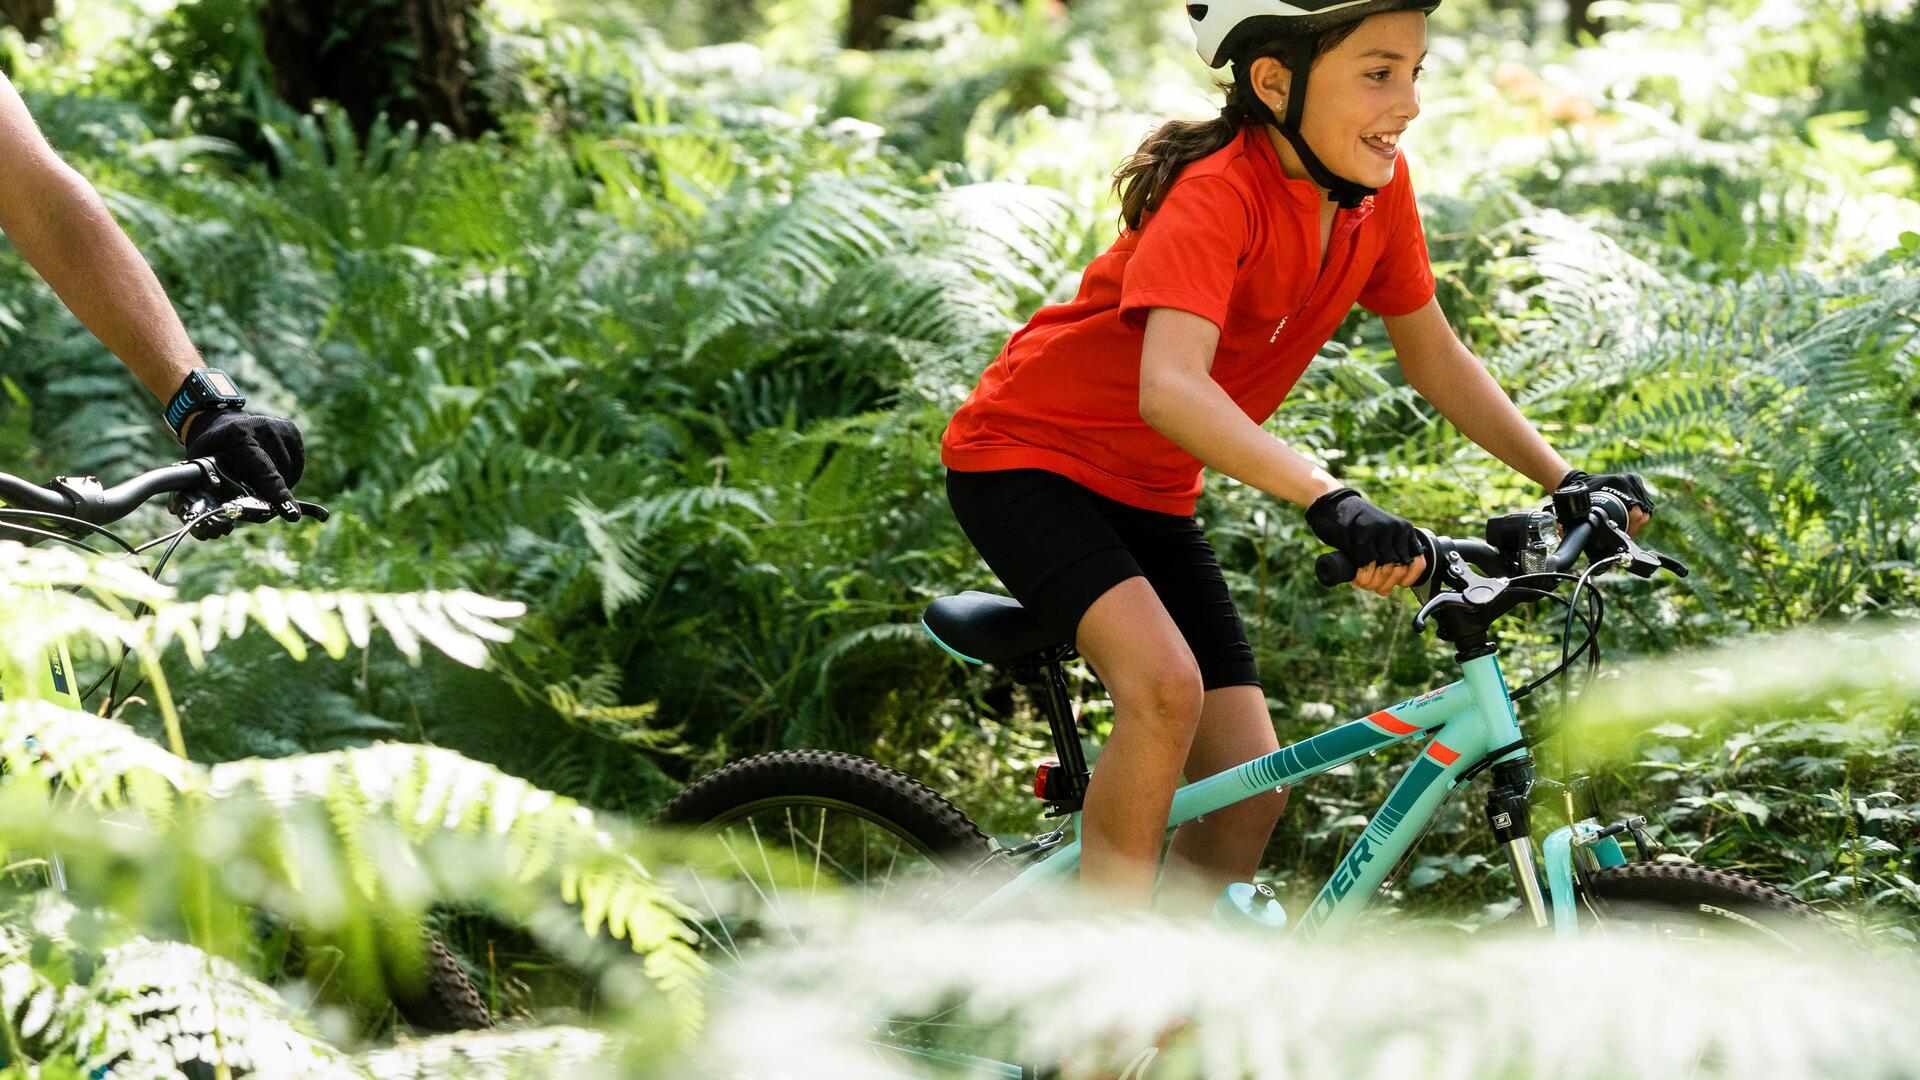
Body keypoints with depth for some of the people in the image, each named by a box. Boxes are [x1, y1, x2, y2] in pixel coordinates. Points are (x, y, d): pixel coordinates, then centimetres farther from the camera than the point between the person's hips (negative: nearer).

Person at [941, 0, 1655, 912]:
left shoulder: (1375, 184, -8)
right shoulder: (1218, 195, -30)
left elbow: (1433, 358, 5)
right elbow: (1169, 390, -45)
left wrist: (1565, 480, -3)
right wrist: (1330, 500, -57)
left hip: (1148, 495, 8)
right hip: (1024, 459, -8)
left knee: (1249, 792, 0)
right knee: (1166, 686, -32)